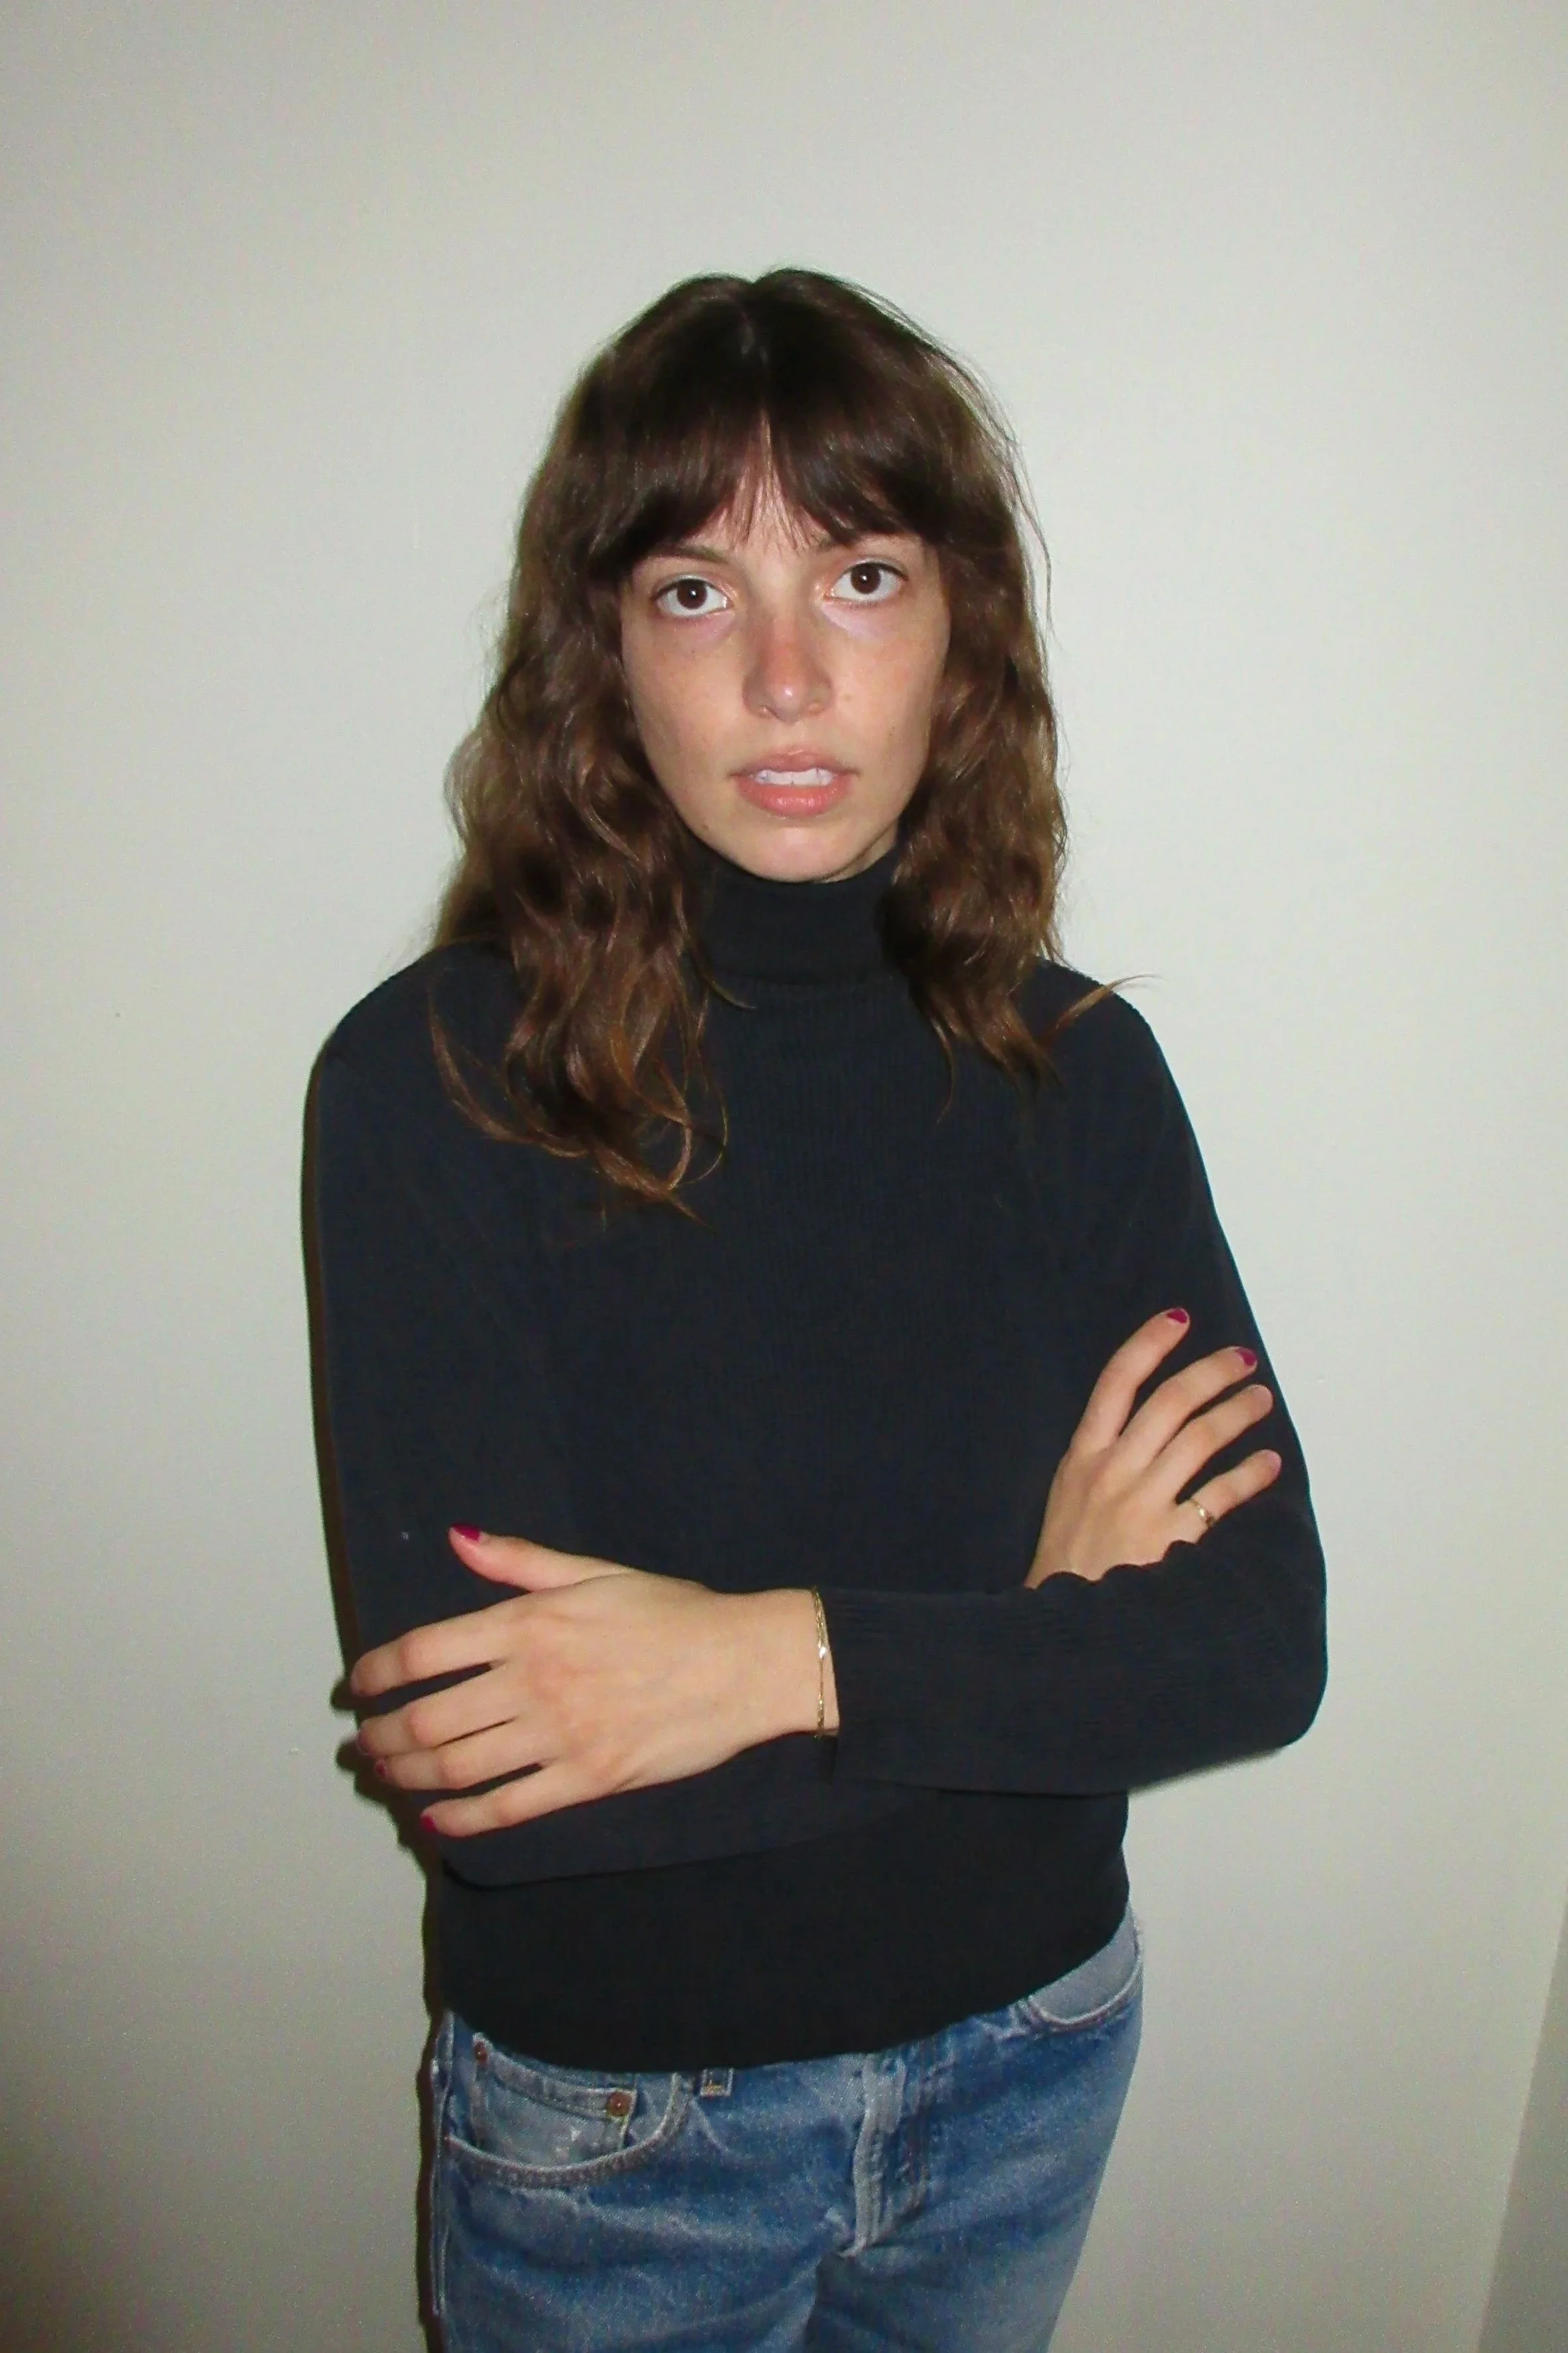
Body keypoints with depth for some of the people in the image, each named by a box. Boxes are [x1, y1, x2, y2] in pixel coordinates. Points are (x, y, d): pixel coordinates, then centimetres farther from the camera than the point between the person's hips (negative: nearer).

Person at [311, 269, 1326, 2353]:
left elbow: (1262, 1643, -14)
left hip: (1029, 2074, 3)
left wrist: (786, 1656, -26)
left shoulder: (1072, 1069, -10)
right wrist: (1028, 1630, -19)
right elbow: (479, 1768, -26)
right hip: (609, 2122, -2)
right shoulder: (433, 1081, -21)